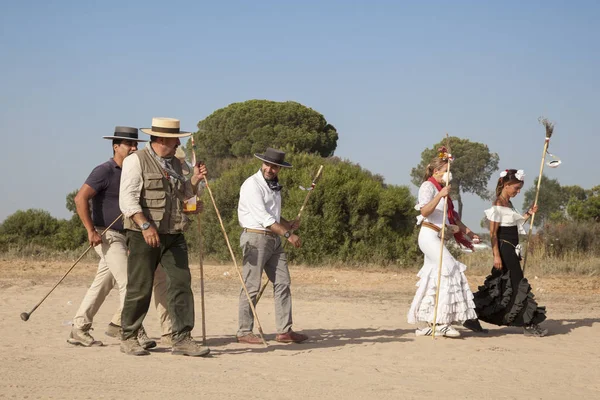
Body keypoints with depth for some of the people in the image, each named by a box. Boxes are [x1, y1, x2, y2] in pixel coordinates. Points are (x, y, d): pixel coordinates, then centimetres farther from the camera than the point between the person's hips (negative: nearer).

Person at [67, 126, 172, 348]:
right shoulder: (105, 171, -12)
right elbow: (80, 198, -19)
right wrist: (91, 230, -22)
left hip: (125, 237, 8)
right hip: (107, 236, -8)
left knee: (101, 286, 11)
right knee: (128, 282, -16)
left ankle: (79, 330, 18)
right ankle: (136, 333, -17)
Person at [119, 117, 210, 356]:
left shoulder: (175, 163, 18)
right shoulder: (136, 161, -5)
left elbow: (183, 195, 31)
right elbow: (128, 198, -14)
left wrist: (194, 180, 10)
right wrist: (145, 225, -25)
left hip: (173, 235, 6)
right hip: (144, 236, -6)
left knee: (181, 283, -3)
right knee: (140, 289, -1)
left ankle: (182, 339, -1)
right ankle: (128, 338, 14)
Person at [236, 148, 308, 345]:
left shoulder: (274, 185, 16)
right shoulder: (252, 184, -11)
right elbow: (263, 217, -18)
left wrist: (287, 224, 15)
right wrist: (287, 234, -17)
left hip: (274, 239, 9)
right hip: (256, 238, -8)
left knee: (282, 283, 4)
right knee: (251, 286, -5)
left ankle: (284, 331, 7)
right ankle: (244, 332, 1)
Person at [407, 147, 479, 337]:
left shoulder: (442, 189, 21)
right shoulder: (428, 186, -7)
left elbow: (452, 215, 28)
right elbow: (424, 211, -22)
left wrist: (466, 230, 21)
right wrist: (440, 195, -33)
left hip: (437, 237, 10)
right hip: (429, 235, -10)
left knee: (433, 277, 7)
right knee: (450, 269, -17)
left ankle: (424, 324, 8)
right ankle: (442, 322, -19)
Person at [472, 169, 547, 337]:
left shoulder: (508, 204, 14)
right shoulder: (498, 205, -13)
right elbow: (493, 233, -16)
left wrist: (528, 214, 11)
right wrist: (496, 255, -20)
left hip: (511, 250, 10)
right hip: (504, 249, -10)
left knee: (501, 286, 11)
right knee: (518, 284, -7)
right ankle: (528, 324, -3)